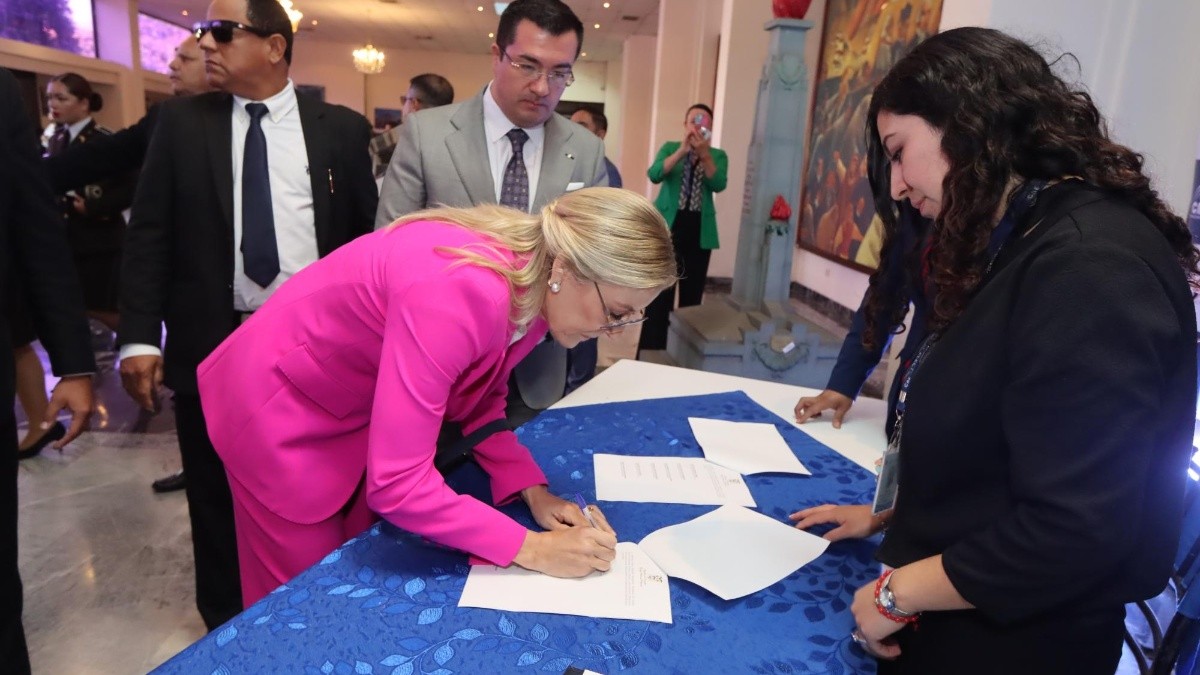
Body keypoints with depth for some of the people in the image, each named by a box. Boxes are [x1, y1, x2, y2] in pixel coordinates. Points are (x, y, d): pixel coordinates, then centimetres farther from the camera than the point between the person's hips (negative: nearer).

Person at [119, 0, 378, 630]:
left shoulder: (341, 128, 2)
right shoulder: (181, 120, 4)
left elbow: (367, 234, 5)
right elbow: (148, 233, 2)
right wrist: (139, 336, -6)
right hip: (212, 344, 1)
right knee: (217, 498, 14)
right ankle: (226, 624, 37)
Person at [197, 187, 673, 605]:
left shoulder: (536, 285, -13)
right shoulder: (461, 292, -39)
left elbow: (477, 402, 0)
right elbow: (396, 482, -37)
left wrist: (532, 490, -12)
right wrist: (530, 548, -30)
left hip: (362, 411, 7)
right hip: (282, 405, -7)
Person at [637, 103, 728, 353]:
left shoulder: (718, 155, 8)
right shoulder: (670, 147, 6)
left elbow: (719, 184, -11)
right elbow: (654, 175, -13)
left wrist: (704, 154, -25)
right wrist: (682, 150, -25)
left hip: (700, 232, 2)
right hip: (667, 228, -2)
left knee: (692, 294, 5)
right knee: (660, 294, -6)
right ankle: (650, 355, -2)